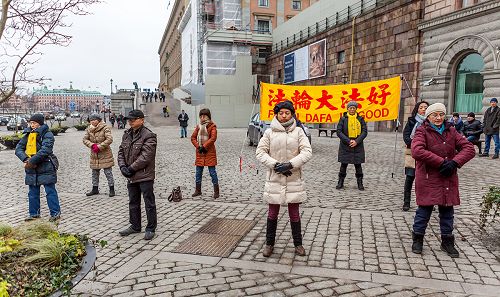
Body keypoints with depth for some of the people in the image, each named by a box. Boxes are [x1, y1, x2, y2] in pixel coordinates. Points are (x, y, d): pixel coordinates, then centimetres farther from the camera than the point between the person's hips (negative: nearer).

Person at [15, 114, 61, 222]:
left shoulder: (47, 135, -9)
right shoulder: (28, 135, 11)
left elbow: (45, 150, -21)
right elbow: (18, 149, 5)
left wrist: (32, 161, -23)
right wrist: (25, 159, -13)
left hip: (46, 168, -7)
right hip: (31, 169, 7)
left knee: (50, 191, -1)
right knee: (32, 192, 14)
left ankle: (55, 213, 7)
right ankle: (34, 213, 25)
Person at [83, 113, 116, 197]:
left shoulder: (105, 128, -11)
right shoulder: (89, 129, 5)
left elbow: (109, 139, -20)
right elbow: (85, 139, 3)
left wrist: (99, 147, -21)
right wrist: (92, 145, -16)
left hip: (105, 155, -5)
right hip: (94, 155, 6)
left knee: (108, 172, 0)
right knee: (94, 173, 15)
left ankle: (112, 189, 10)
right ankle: (95, 189, 29)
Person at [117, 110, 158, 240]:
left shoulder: (148, 136, -15)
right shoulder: (126, 134, 10)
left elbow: (146, 157, -22)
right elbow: (121, 152, 11)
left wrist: (131, 168, -18)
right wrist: (122, 166, -6)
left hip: (145, 176, -8)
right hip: (131, 176, 8)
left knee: (149, 203, 3)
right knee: (133, 202, 19)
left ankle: (151, 229, 15)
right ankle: (135, 226, 35)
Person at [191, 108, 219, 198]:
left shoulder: (212, 126, -5)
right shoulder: (198, 126, 11)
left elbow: (213, 138, -17)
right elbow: (193, 137, 8)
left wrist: (204, 147, -17)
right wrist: (198, 147, -6)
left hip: (209, 151, -5)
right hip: (199, 152, 6)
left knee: (212, 171, -2)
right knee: (198, 172, 10)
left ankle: (216, 191, 5)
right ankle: (198, 190, 23)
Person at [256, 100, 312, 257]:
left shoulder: (298, 131, 0)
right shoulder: (269, 132, 0)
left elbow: (307, 151, -6)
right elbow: (260, 152, -2)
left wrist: (290, 164, -17)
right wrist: (275, 165, -14)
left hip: (294, 179, 0)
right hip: (274, 179, 0)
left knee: (294, 213, 11)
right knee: (272, 213, 11)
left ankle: (298, 244, 28)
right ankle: (269, 244, 28)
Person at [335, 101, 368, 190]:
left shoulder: (360, 119, 5)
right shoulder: (343, 119, 0)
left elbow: (364, 132, 2)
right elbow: (339, 132, -5)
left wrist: (357, 141, -12)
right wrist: (348, 141, -14)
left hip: (358, 146, 1)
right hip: (345, 146, -1)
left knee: (358, 165, 6)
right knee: (344, 164, 5)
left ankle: (360, 183, 17)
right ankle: (340, 182, 17)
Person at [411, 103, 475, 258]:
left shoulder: (451, 131, 10)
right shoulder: (422, 131, -6)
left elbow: (469, 148, 3)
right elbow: (417, 151, -24)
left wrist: (454, 162, -14)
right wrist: (441, 162, -23)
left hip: (448, 180, 5)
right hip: (428, 179, -5)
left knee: (447, 210, 13)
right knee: (424, 209, 2)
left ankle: (447, 241, 28)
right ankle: (418, 239, 20)